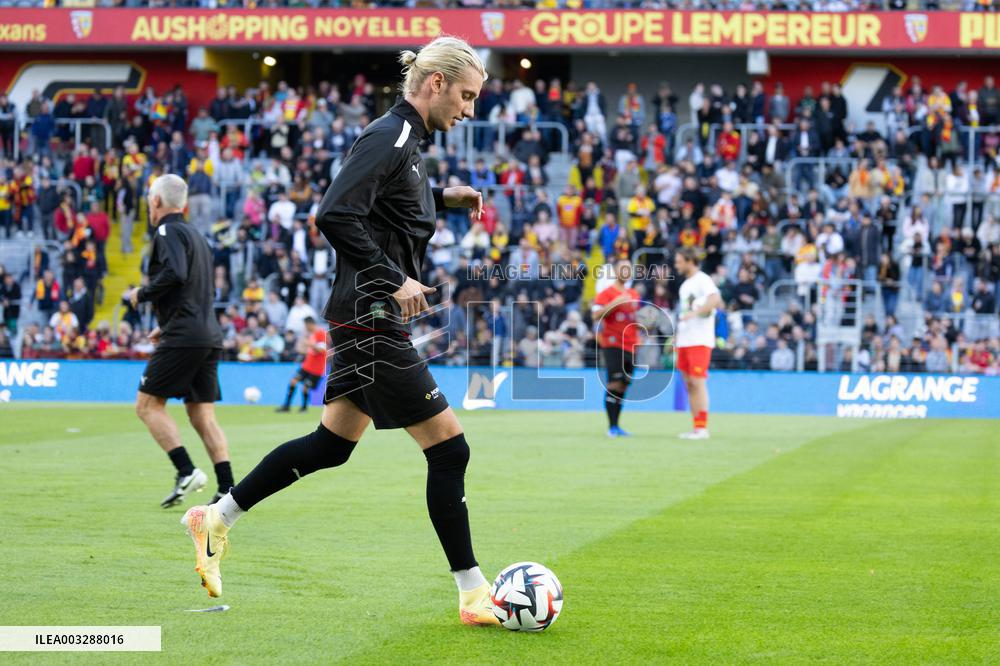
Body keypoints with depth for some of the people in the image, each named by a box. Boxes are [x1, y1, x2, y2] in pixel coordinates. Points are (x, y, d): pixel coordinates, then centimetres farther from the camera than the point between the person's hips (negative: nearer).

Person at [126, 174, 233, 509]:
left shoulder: (168, 232, -5)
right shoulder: (196, 236, 23)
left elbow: (175, 274, -23)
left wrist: (143, 294, -8)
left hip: (183, 337, -9)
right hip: (210, 336, 9)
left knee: (148, 404, -2)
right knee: (203, 416, 7)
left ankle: (187, 472, -14)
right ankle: (227, 488, -3)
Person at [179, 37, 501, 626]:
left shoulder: (405, 138, 13)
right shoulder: (389, 137, -17)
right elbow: (336, 215, -26)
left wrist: (442, 197, 17)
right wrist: (395, 280, -25)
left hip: (365, 322, 10)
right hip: (372, 320, -10)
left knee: (333, 444, 17)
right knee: (449, 448, -7)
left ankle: (217, 519, 26)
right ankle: (474, 595, -1)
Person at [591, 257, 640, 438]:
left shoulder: (634, 294, 18)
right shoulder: (607, 293, -3)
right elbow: (596, 315, -15)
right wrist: (615, 303, -23)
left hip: (630, 346, 7)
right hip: (612, 345, -7)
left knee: (623, 386, 6)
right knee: (615, 383, -14)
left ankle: (615, 426, 12)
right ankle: (612, 426, -12)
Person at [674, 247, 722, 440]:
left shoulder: (703, 281, -8)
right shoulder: (685, 285, 19)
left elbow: (715, 299, -26)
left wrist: (696, 312, -38)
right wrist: (676, 339, 20)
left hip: (700, 341, -9)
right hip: (684, 341, 9)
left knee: (698, 382, -11)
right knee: (689, 384, 6)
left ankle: (702, 428, -11)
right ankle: (696, 427, 8)